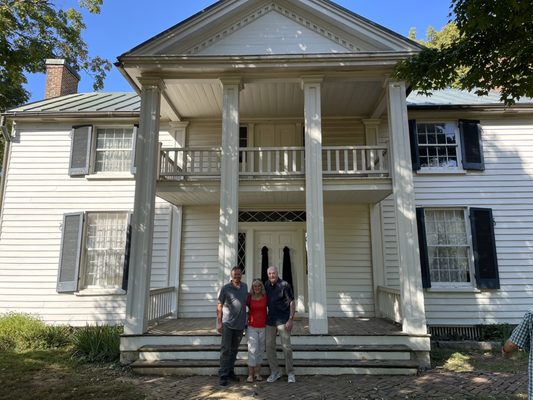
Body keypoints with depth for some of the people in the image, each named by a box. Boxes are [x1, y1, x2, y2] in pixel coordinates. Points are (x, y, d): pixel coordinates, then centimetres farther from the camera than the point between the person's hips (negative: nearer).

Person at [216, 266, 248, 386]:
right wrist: (219, 322, -9)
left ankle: (231, 372, 26)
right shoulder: (225, 288, -7)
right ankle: (223, 375, 4)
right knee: (225, 350, -3)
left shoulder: (245, 287, 7)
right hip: (227, 323, -5)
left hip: (240, 324, 5)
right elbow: (220, 306, -4)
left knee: (234, 350, 14)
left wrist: (247, 318, 14)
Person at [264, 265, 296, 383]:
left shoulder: (284, 285, -11)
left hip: (283, 320, -5)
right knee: (269, 346, 7)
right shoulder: (266, 285, 5)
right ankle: (275, 372, 21)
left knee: (286, 346, -1)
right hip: (270, 320, 6)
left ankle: (290, 373, 13)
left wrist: (290, 319, -14)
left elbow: (292, 303, -10)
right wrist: (264, 317, 13)